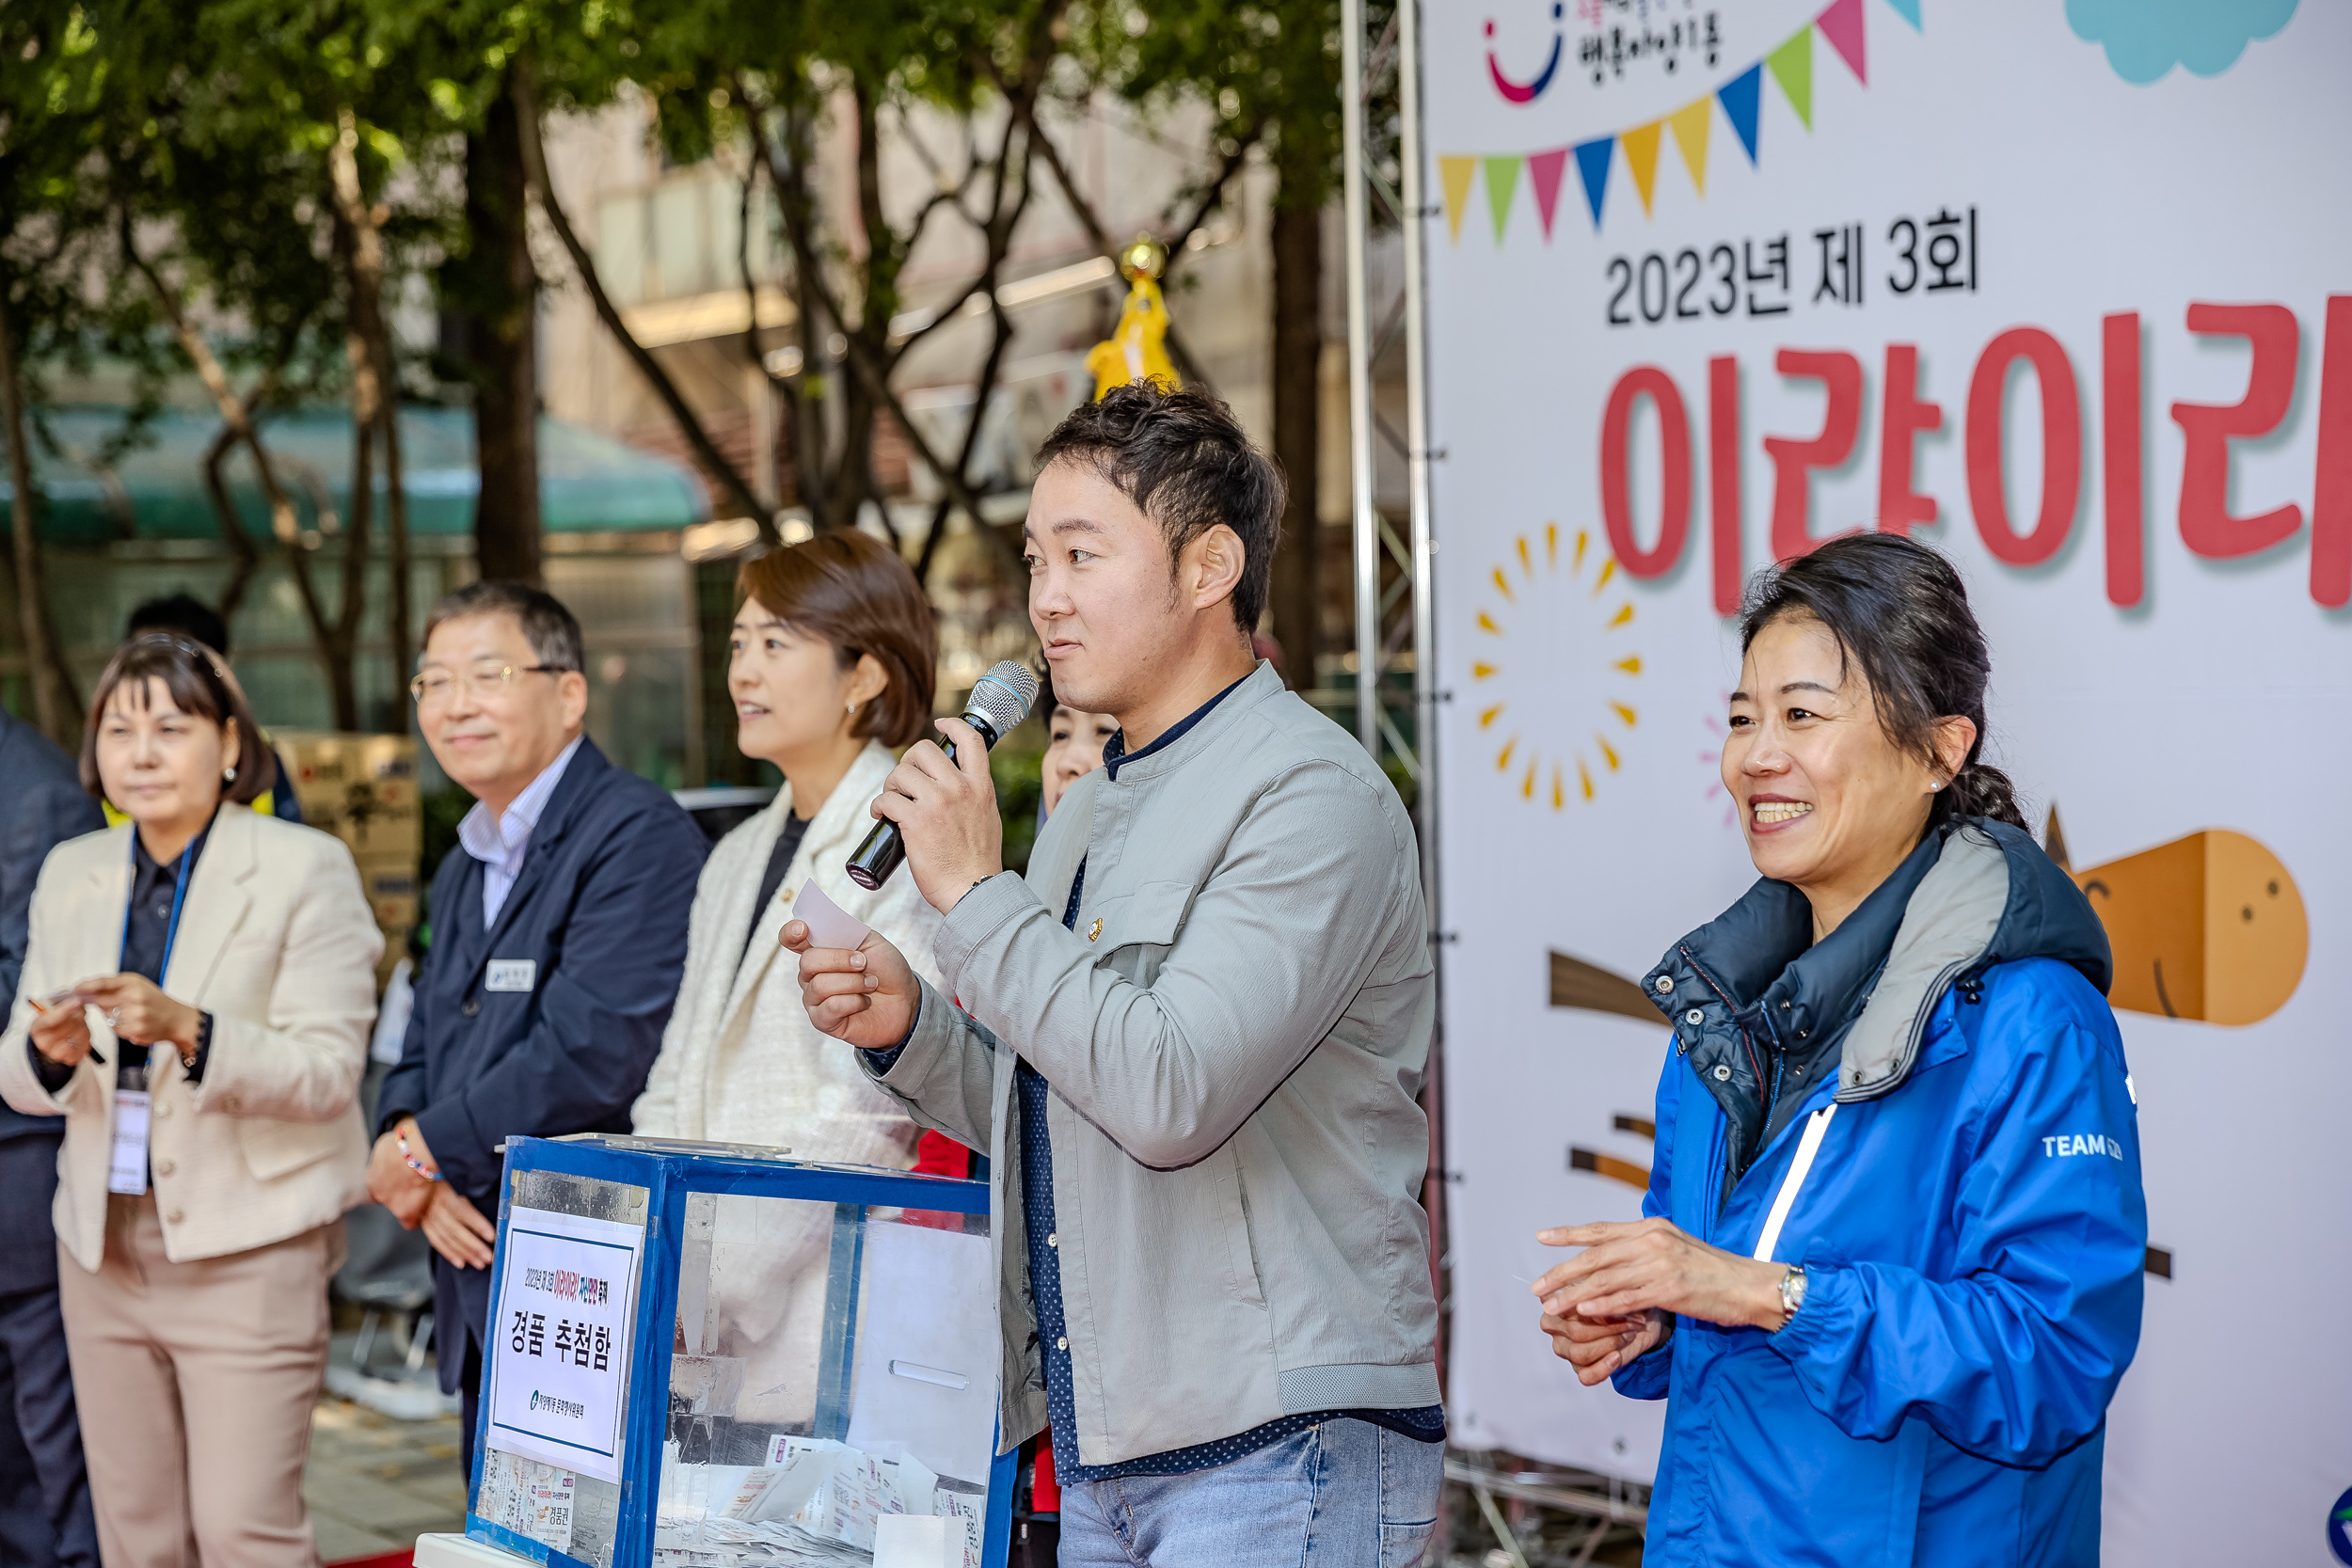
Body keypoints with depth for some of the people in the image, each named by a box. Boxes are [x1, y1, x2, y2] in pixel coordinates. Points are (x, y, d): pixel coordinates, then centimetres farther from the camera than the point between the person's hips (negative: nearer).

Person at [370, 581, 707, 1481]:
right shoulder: (464, 870, 19)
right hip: (483, 1307, 9)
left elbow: (593, 1054, -22)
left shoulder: (637, 835, -12)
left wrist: (422, 1150, -10)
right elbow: (420, 1058, 20)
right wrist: (413, 1170, -3)